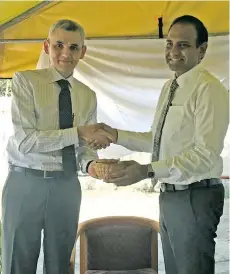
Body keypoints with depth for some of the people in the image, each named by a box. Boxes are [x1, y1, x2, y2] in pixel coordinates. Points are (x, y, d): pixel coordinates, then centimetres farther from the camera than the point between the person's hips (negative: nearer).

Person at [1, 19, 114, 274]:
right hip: (26, 183, -4)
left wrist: (90, 163, -16)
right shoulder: (25, 81, -6)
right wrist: (78, 132, -18)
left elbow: (83, 146, 7)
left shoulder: (88, 95, 8)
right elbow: (24, 141, -15)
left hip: (67, 186, 4)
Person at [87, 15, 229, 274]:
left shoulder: (208, 89, -17)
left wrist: (147, 171, -32)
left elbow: (206, 155, -24)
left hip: (195, 197, -8)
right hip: (168, 194, 8)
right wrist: (116, 135, 6)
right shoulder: (168, 87, 11)